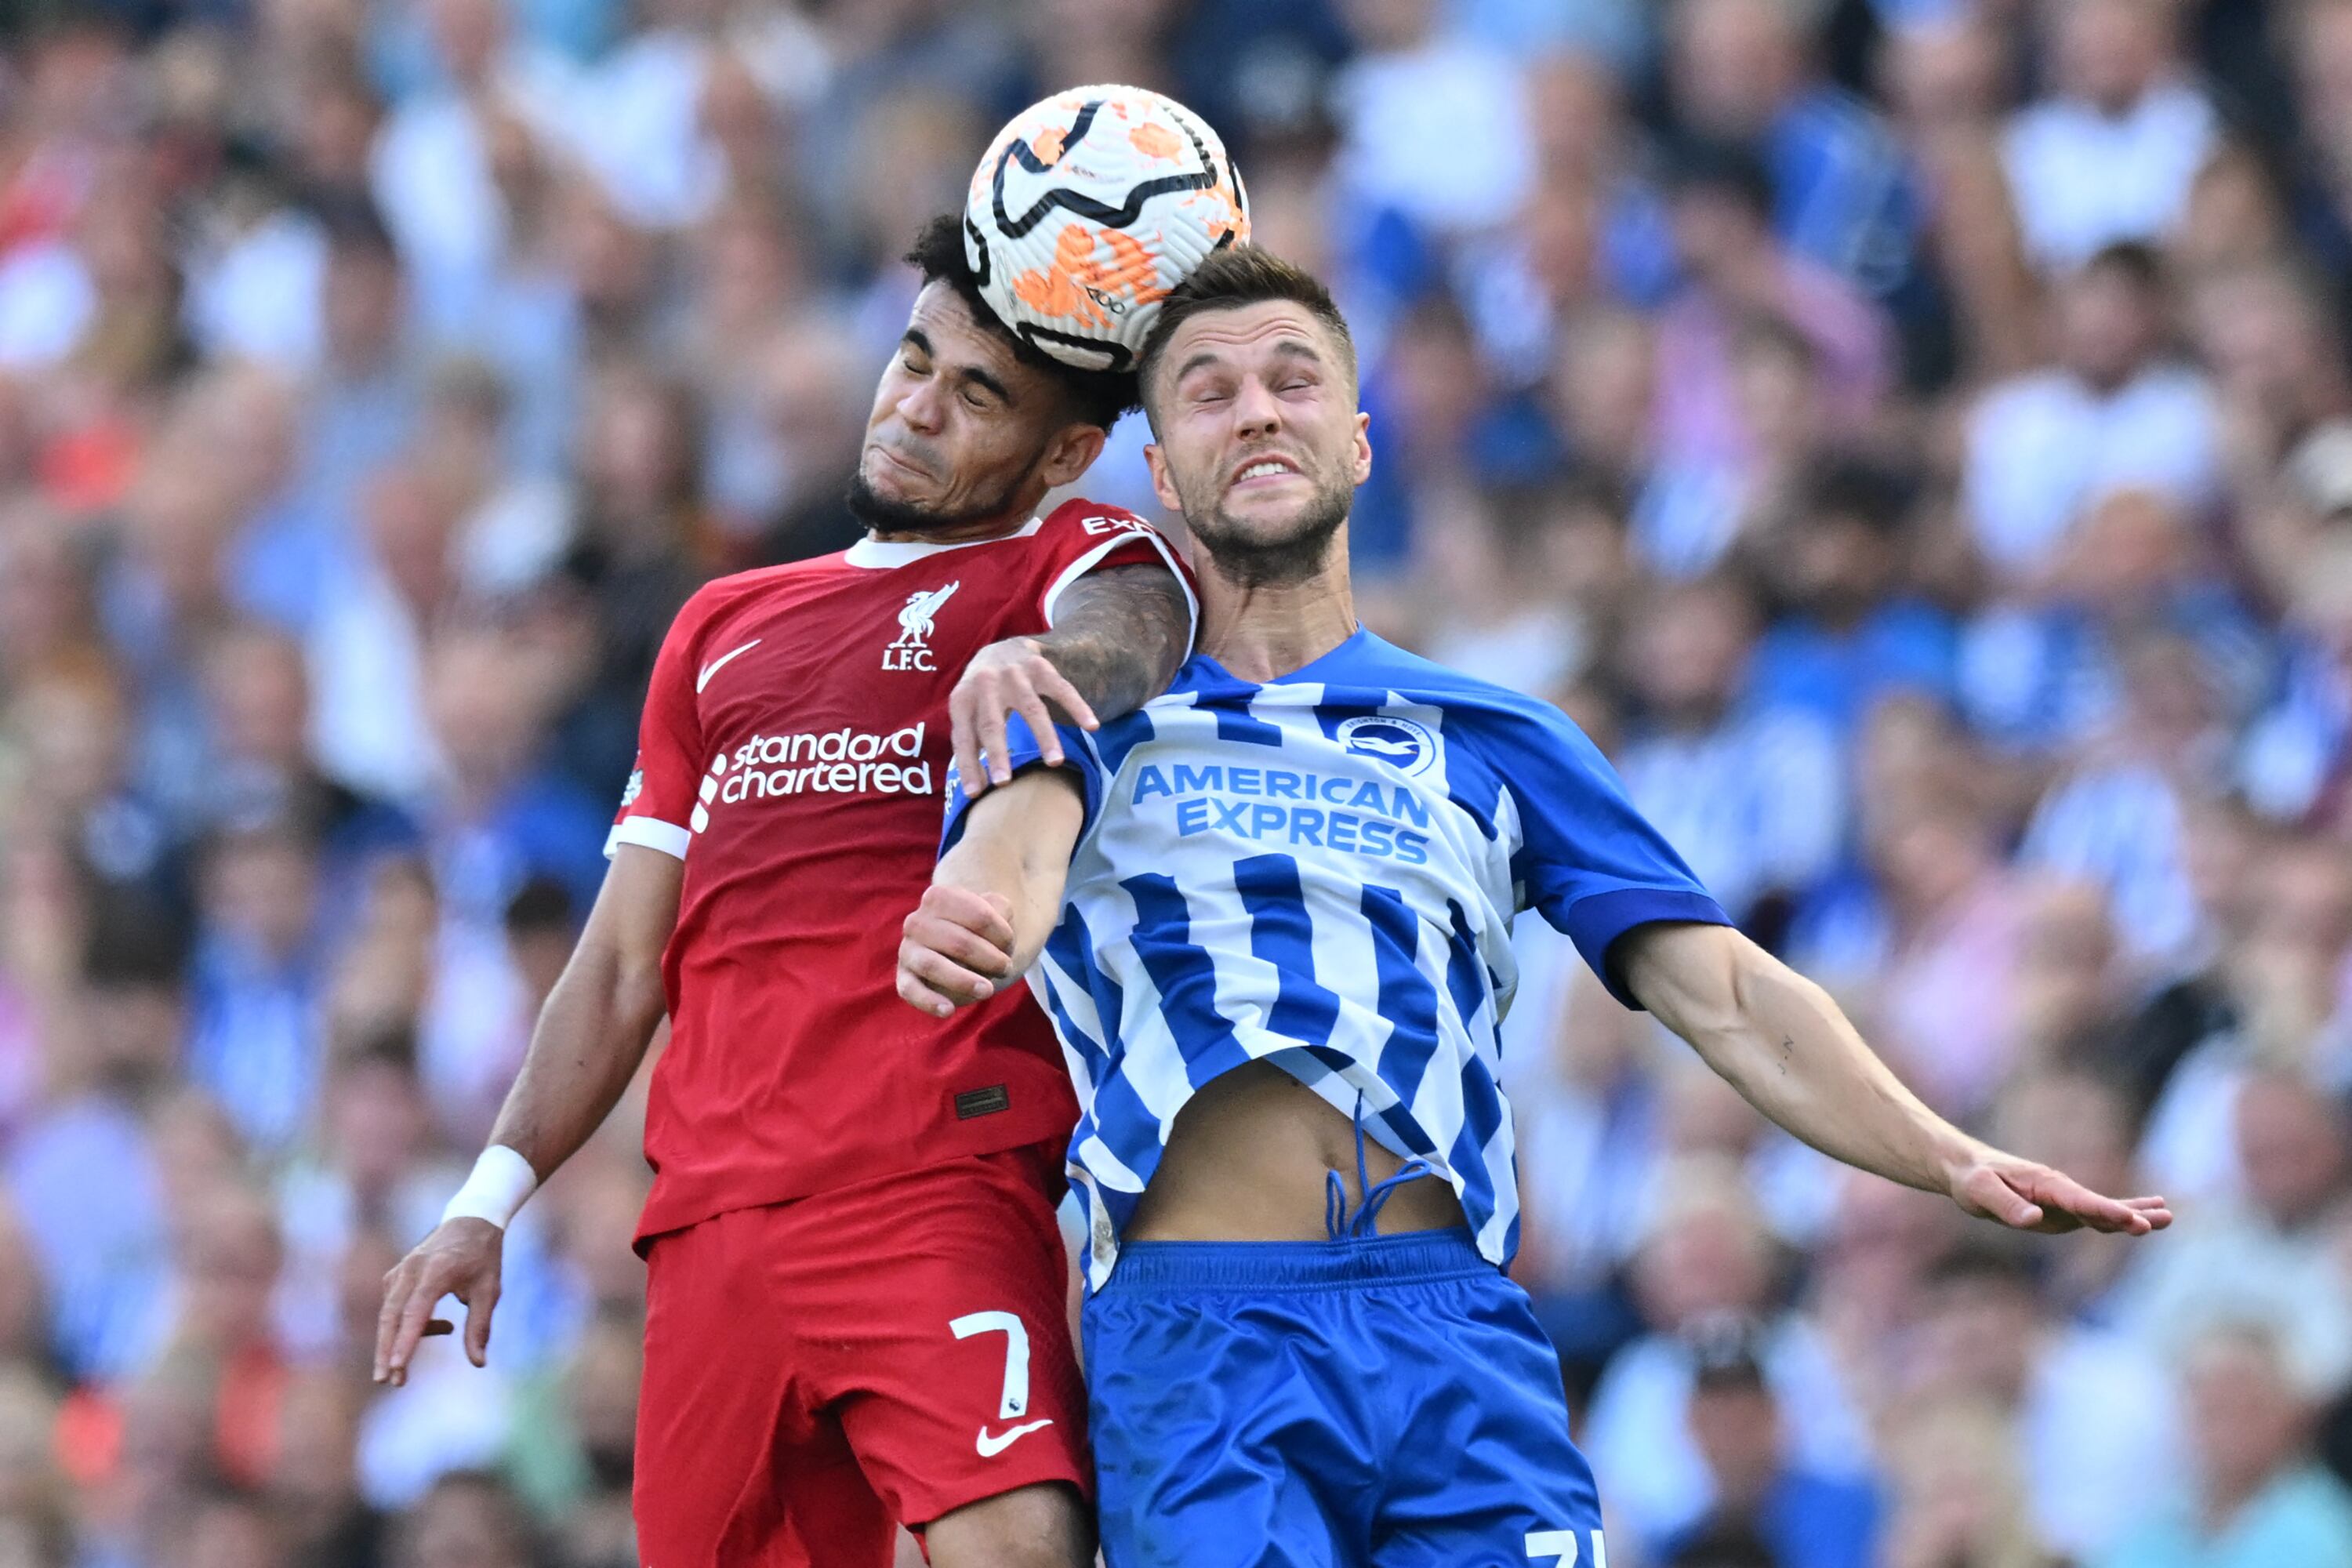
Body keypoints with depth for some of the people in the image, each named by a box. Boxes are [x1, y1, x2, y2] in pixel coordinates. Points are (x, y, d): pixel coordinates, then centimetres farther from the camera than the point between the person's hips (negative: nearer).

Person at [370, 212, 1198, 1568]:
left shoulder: (1077, 563, 11)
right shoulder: (725, 629, 27)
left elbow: (1130, 635, -16)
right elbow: (625, 961, 26)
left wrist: (1035, 666, -40)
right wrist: (493, 1200, 14)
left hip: (944, 1187, -6)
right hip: (714, 1224, 6)